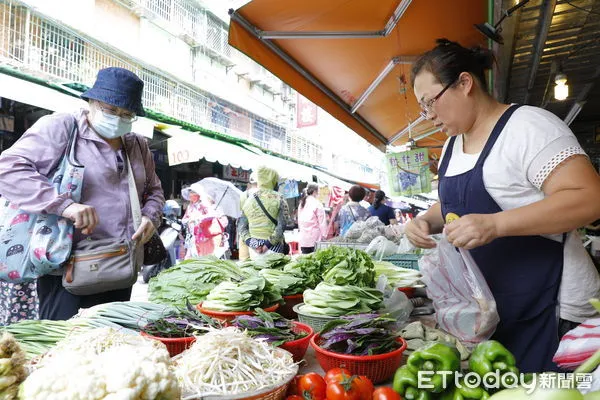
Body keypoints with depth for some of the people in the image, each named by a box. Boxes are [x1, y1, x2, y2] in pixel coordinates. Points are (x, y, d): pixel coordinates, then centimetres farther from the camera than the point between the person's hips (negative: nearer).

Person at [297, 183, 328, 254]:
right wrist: (324, 235, -3)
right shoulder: (317, 204, -10)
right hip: (314, 238, -6)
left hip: (303, 238, 6)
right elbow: (322, 221, -9)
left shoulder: (302, 203, 10)